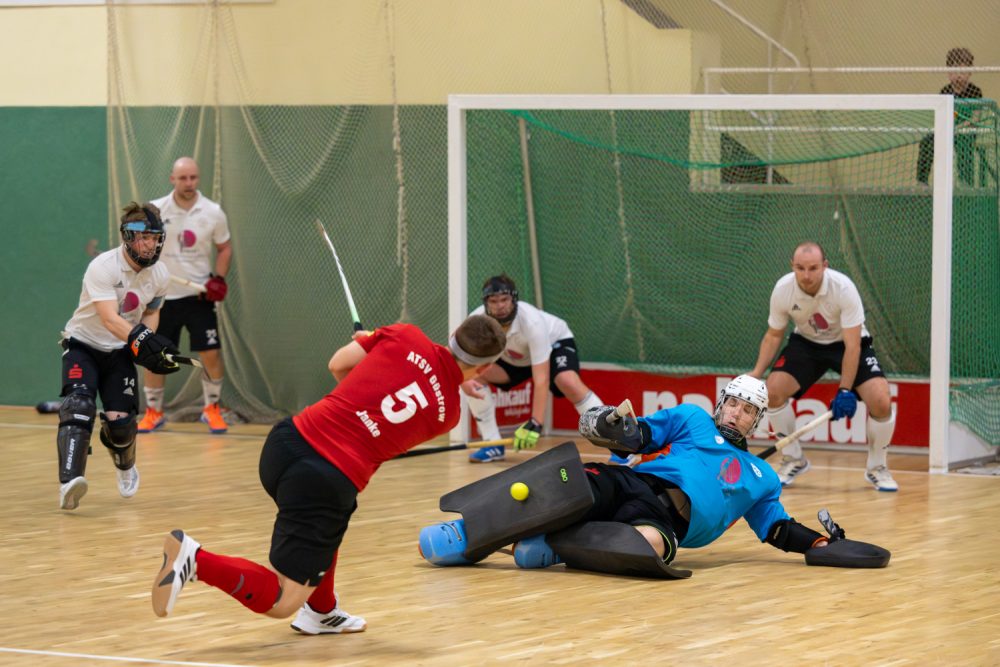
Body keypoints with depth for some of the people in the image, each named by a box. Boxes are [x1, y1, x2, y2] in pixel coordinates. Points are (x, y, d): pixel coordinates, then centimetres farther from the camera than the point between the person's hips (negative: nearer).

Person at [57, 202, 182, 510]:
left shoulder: (159, 275, -7)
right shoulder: (103, 267, -26)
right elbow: (110, 319, -37)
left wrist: (149, 337, -9)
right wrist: (141, 339, -53)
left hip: (120, 351, 4)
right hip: (83, 344, -4)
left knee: (120, 421, -5)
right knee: (79, 407, -27)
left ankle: (125, 466, 30)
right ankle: (69, 482, -37)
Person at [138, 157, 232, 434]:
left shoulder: (213, 212, -3)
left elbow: (224, 248, 10)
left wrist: (219, 278, -6)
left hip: (199, 296, 0)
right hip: (163, 295, 0)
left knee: (211, 353, -6)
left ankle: (211, 409, 13)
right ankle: (153, 412, 19)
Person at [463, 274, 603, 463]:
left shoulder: (532, 321, -39)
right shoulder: (477, 320, -28)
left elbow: (541, 379, -41)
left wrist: (535, 424, -47)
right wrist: (464, 381, -46)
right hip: (513, 358, 5)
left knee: (569, 382, -34)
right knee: (475, 376, -17)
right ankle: (493, 445, -5)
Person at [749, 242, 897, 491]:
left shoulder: (843, 288, -31)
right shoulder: (783, 290, -21)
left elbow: (852, 345, -27)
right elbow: (773, 335, -3)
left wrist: (845, 391, -30)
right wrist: (756, 373, -15)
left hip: (848, 343, -3)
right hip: (806, 342, 3)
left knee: (881, 402, -23)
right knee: (772, 391, -18)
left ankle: (877, 468, 4)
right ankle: (794, 460, 6)